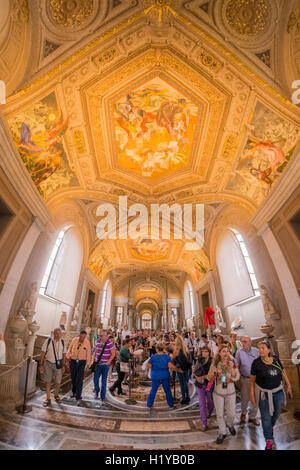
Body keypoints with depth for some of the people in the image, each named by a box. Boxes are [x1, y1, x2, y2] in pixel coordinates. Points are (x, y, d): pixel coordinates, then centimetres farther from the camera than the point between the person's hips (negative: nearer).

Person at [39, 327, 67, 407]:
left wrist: (64, 365, 2)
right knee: (48, 382, 6)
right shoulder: (48, 341, -10)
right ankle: (48, 399, 27)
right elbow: (43, 353, -5)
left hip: (58, 364, 2)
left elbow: (64, 354, 4)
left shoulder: (62, 342, -2)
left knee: (58, 382, 6)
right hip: (48, 363, -1)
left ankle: (56, 395, 35)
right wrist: (41, 365, -7)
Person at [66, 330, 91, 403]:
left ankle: (78, 397, 3)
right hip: (73, 361, 2)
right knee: (73, 378, 16)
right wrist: (68, 358, 8)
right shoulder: (74, 340, -12)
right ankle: (74, 392, 40)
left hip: (82, 362, -2)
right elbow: (70, 349, 3)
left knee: (80, 380, -7)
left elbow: (88, 354, -6)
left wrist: (88, 365, -2)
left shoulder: (87, 342, -14)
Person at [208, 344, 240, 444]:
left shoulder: (233, 362, -13)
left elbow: (236, 378, -12)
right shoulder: (215, 362, -15)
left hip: (230, 392, 1)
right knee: (219, 414, 13)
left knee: (231, 413, 14)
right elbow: (210, 378, -10)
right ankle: (222, 433, 39)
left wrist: (231, 368, -29)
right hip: (218, 392, -1)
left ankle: (230, 424, 48)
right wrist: (212, 371, -32)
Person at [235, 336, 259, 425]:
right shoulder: (239, 352, -10)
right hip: (245, 379, -1)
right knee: (245, 398, 10)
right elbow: (237, 366, -4)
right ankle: (243, 413, 39)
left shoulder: (256, 351, -5)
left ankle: (252, 417, 33)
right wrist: (238, 379, -3)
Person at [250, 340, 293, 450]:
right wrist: (252, 394, -11)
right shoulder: (256, 362, -21)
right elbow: (252, 379, -13)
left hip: (278, 391, 4)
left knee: (277, 413, 24)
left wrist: (289, 386, 4)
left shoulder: (276, 359, -13)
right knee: (266, 417, 8)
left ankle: (271, 426, 56)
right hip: (264, 393, -3)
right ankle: (269, 440, 34)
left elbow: (283, 372, 4)